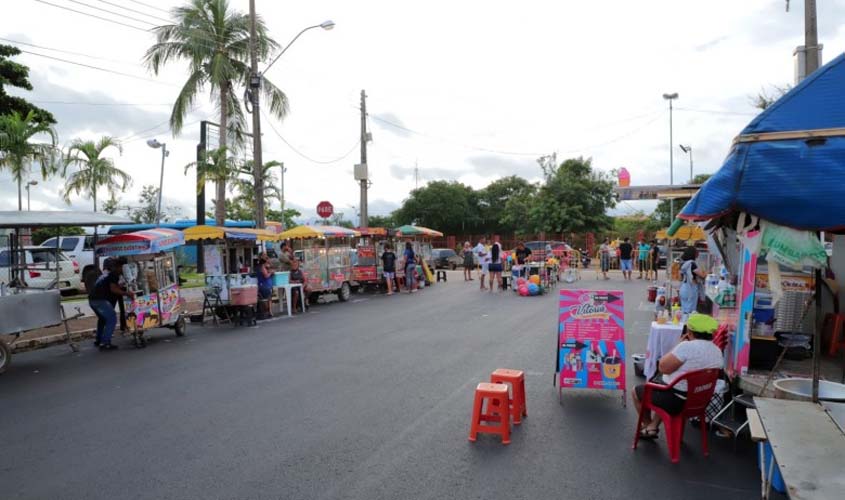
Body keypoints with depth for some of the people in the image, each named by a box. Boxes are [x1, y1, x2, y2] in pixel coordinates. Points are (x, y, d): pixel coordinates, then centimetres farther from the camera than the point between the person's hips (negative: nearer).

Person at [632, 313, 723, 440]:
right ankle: (653, 426, 32)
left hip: (676, 400, -8)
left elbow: (662, 367, -19)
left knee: (637, 390, 18)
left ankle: (647, 425, 37)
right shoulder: (717, 351, -2)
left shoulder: (687, 346, -27)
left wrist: (679, 345, -11)